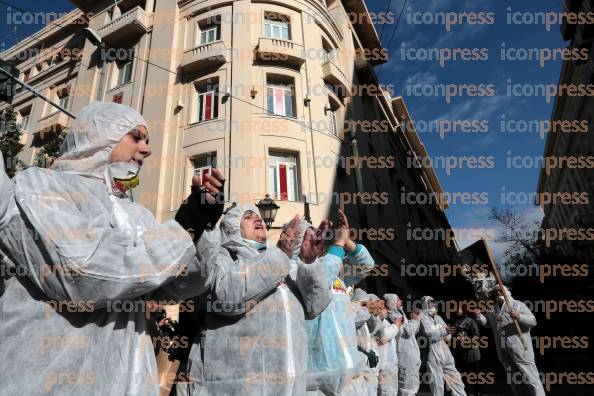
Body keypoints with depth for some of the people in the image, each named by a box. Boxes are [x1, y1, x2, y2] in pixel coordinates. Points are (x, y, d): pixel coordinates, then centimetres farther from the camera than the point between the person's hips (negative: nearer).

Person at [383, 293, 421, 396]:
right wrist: (414, 320, -4)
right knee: (407, 386, -7)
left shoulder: (399, 313, 18)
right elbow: (408, 331, -20)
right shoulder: (392, 315, -13)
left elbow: (414, 331, 22)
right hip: (405, 355, -10)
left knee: (413, 385, 17)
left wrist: (417, 319, 9)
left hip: (411, 354, 10)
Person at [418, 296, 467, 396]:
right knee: (437, 384, -1)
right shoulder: (422, 315, -3)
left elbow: (448, 335, 15)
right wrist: (444, 331, -11)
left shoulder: (438, 317, 19)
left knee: (455, 380, 11)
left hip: (445, 352, 7)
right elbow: (428, 332, -15)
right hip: (432, 354, -7)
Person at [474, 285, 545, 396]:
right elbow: (486, 323, 17)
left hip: (519, 347, -5)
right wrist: (479, 316, -3)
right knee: (514, 378, 16)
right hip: (503, 350, 5)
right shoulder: (493, 309, 13)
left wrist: (518, 316, -25)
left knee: (530, 376, -3)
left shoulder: (518, 305, -2)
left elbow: (533, 321, -8)